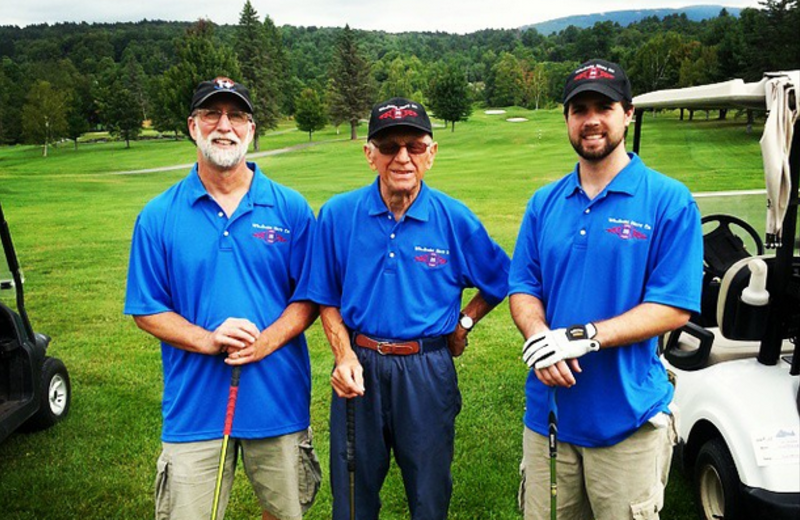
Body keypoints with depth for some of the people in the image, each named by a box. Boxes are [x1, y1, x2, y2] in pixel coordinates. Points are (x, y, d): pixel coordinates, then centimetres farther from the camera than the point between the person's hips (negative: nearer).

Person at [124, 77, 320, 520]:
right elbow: (145, 309, 2)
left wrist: (266, 342, -17)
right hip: (194, 405, 0)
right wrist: (207, 340, -15)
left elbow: (309, 297, 1)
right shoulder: (158, 216, 0)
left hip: (278, 400, 1)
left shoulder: (291, 208, 1)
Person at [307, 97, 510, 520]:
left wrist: (464, 322, 4)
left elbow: (500, 280, 11)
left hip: (428, 370, 0)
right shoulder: (338, 215, -5)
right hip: (360, 367, 1)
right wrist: (344, 356, -10)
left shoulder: (455, 219, -5)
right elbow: (326, 299, 2)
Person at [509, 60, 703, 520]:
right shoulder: (545, 203, 8)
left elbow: (674, 308, -11)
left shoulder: (669, 201, -7)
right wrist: (540, 339, -14)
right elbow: (523, 288, 7)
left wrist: (583, 336, -21)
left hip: (628, 417, -4)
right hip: (549, 409, 4)